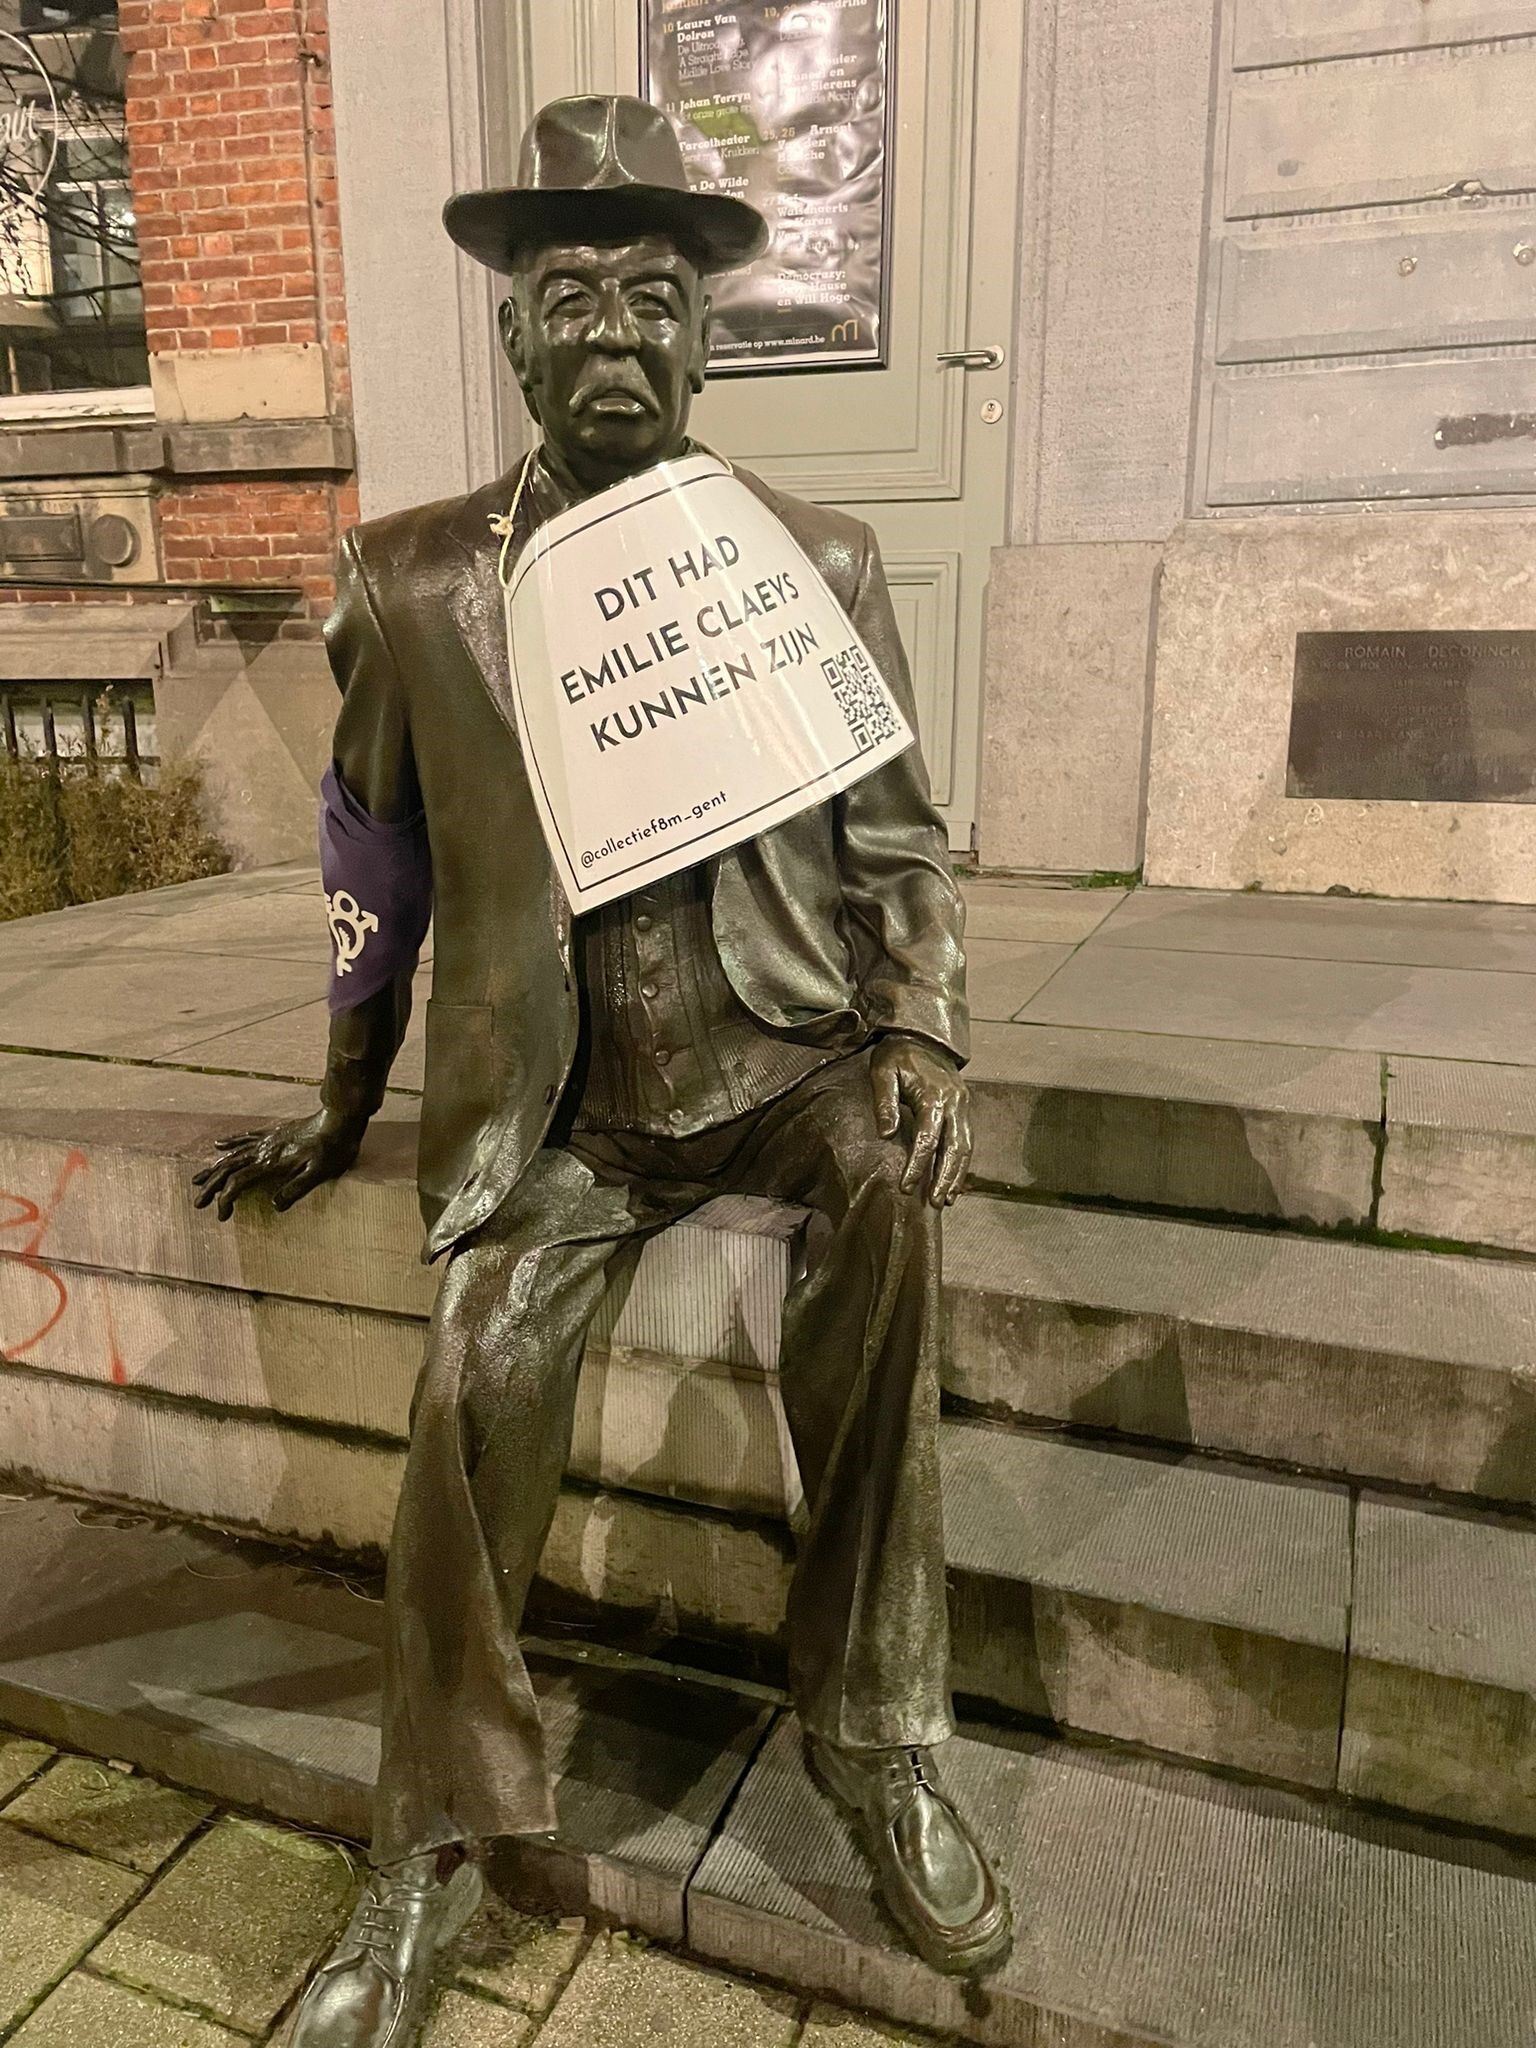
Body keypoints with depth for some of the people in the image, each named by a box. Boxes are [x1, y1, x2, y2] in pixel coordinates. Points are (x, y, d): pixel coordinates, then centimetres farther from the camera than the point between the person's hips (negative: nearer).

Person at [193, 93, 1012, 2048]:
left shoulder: (821, 561, 3)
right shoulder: (413, 581, 3)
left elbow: (897, 843, 6)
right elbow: (373, 859, 12)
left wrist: (921, 1036, -11)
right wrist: (343, 1108, 18)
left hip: (779, 1050, 0)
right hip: (560, 1105, 1)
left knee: (887, 1196, -30)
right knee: (478, 1372, -20)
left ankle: (874, 1738, -9)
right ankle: (429, 1854, 6)